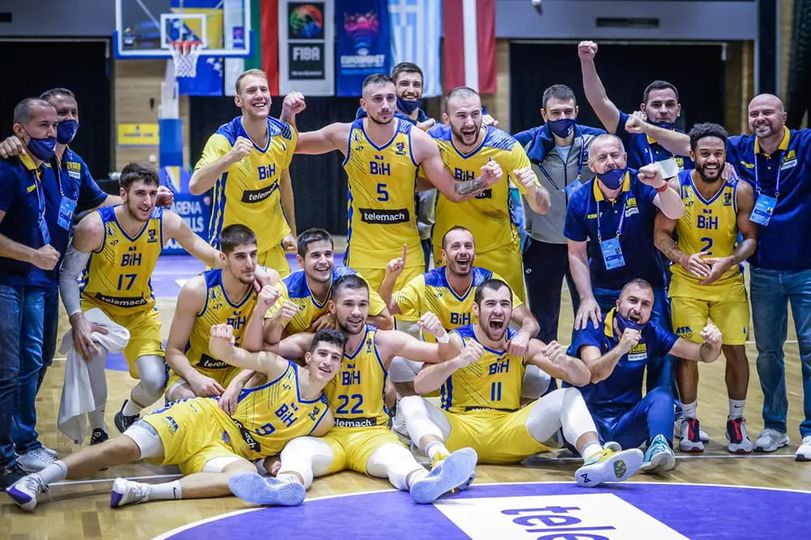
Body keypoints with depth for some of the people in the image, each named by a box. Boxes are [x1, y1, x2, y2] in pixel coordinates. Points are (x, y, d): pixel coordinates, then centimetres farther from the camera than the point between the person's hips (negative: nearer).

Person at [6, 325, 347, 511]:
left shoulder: (323, 419, 8)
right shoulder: (280, 368, -3)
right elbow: (229, 354, -14)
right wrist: (220, 340, -40)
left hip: (225, 451, 3)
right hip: (202, 419, -2)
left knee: (247, 475, -34)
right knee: (126, 447, -25)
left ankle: (144, 492, -43)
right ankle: (38, 480, -25)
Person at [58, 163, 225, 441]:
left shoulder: (166, 222, -17)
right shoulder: (95, 226, -26)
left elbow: (210, 255, -4)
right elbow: (68, 275, -17)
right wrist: (77, 320, -30)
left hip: (141, 309, 3)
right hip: (96, 303, -3)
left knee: (156, 383, -14)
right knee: (91, 350, -35)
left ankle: (128, 414, 26)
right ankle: (98, 430, -12)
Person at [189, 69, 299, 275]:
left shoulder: (283, 134, -5)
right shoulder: (224, 139, -21)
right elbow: (195, 187, -35)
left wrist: (291, 230, 16)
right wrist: (230, 157, -49)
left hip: (272, 243, 5)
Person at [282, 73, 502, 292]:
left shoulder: (418, 140, -7)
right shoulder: (346, 135, -5)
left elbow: (454, 191, 0)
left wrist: (483, 181, -17)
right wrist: (289, 114, -9)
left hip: (407, 251, 0)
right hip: (362, 251, 0)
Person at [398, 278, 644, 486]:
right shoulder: (456, 341, -2)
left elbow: (583, 379, 2)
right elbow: (419, 385, -19)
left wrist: (565, 361, -21)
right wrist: (458, 362, -35)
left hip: (509, 434, 3)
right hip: (460, 430, -3)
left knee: (569, 396, -11)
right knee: (410, 403, -27)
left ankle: (595, 457, -37)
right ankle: (440, 457, -57)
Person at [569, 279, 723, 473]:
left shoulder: (651, 333, 4)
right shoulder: (593, 328, -8)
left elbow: (703, 354, 4)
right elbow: (594, 374, -26)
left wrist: (713, 343, -20)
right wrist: (620, 349, -44)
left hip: (625, 425, 3)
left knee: (661, 395, -23)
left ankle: (658, 448, -45)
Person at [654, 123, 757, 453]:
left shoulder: (741, 191, -13)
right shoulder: (676, 188, -14)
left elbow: (750, 237, -6)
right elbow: (661, 235, -9)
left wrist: (729, 261, -24)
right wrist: (682, 258, -27)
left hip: (729, 282, 1)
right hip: (687, 282, -1)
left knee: (736, 350, 0)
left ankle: (736, 419, 19)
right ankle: (689, 420, 14)